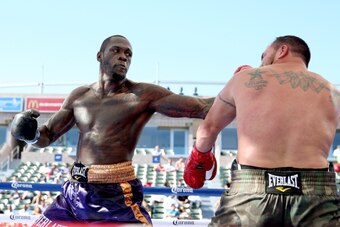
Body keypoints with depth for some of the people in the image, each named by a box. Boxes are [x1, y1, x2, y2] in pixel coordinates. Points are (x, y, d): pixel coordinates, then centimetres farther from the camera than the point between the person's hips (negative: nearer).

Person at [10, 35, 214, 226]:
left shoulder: (143, 95, -5)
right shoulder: (80, 96, 10)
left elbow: (200, 108, -10)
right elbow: (46, 137, 17)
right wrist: (30, 133, -4)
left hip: (116, 197, -5)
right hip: (74, 193, 5)